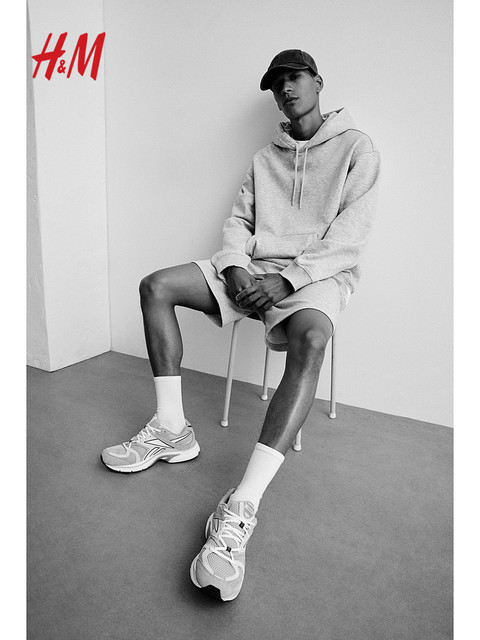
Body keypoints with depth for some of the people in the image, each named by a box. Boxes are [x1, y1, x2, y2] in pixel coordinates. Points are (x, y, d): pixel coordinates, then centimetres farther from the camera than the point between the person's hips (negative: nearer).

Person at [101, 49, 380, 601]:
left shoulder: (355, 147, 5)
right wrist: (235, 267, -8)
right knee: (156, 286, -11)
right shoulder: (265, 156, 22)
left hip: (317, 273, -5)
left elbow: (350, 235, -7)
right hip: (254, 267, 6)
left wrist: (288, 278, -19)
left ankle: (241, 509, -43)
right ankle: (172, 429, -12)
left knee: (308, 339, -39)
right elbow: (238, 220, 14)